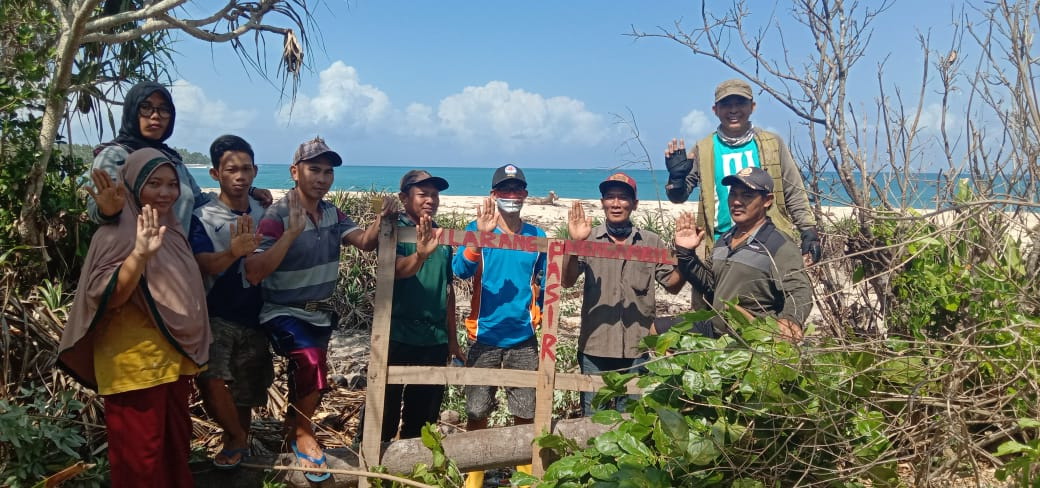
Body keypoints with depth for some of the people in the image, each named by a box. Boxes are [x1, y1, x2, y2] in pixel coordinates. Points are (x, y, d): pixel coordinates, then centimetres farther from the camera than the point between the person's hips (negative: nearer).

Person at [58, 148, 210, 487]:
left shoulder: (172, 231, 10)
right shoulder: (117, 234, -14)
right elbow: (108, 298, -23)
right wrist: (140, 254, -36)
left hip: (176, 358, 8)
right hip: (135, 364, -8)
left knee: (176, 445, 17)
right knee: (139, 457, 0)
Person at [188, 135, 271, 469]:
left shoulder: (265, 213, 2)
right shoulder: (203, 217, -7)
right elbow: (204, 265, -22)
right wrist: (232, 253, -40)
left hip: (254, 315, 3)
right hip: (217, 316, -3)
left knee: (245, 390, 12)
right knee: (211, 378, -21)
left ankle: (236, 441, 38)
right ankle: (238, 439, 5)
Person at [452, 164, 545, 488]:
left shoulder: (538, 237, 3)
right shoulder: (477, 229, -4)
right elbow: (460, 270, -21)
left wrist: (543, 314, 4)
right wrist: (481, 236, -35)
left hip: (524, 338, 2)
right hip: (484, 336, -1)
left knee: (526, 413, 6)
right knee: (477, 412, 6)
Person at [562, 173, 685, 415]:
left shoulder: (651, 242, 4)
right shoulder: (589, 239, -2)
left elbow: (672, 285, 4)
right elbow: (567, 282, -13)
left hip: (637, 349, 1)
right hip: (595, 348, -1)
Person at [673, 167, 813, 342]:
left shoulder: (779, 245, -12)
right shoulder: (724, 239, 13)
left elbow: (799, 293, -23)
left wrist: (790, 321, -45)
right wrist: (686, 254, 7)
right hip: (716, 330, 8)